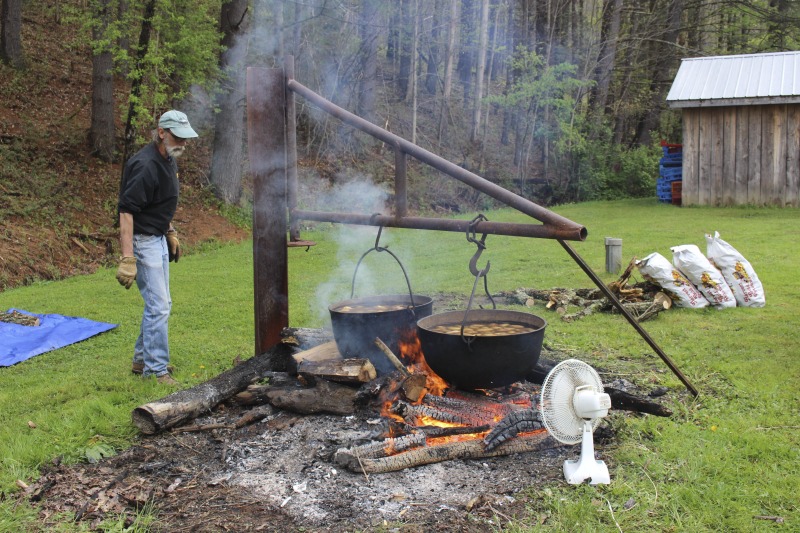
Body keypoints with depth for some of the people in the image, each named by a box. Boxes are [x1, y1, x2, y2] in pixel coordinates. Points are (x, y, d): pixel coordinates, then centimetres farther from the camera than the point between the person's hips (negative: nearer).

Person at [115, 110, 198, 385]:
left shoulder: (168, 160, 8)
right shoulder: (145, 165, -23)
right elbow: (126, 210, -27)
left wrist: (171, 232, 22)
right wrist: (127, 258, -31)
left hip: (158, 239, 10)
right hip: (142, 240, -10)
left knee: (160, 304, 16)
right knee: (158, 306, -8)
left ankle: (142, 360, 29)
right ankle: (156, 370, 2)